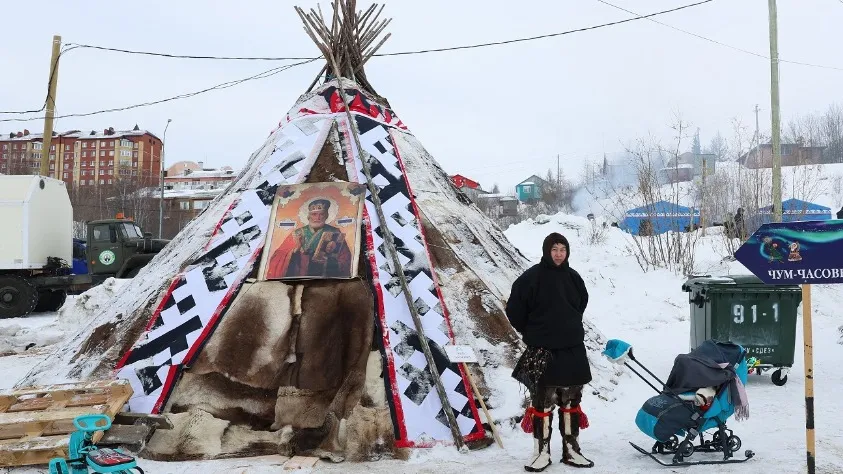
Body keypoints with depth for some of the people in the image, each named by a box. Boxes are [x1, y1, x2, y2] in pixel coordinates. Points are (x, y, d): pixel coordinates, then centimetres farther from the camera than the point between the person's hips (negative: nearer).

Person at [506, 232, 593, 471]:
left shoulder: (573, 278, 4)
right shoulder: (531, 277, -10)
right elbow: (514, 308, -5)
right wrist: (530, 332, 4)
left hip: (572, 349, 5)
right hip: (541, 351, -4)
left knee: (571, 402, 11)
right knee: (542, 402, 0)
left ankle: (571, 450, 21)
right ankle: (541, 451, 10)